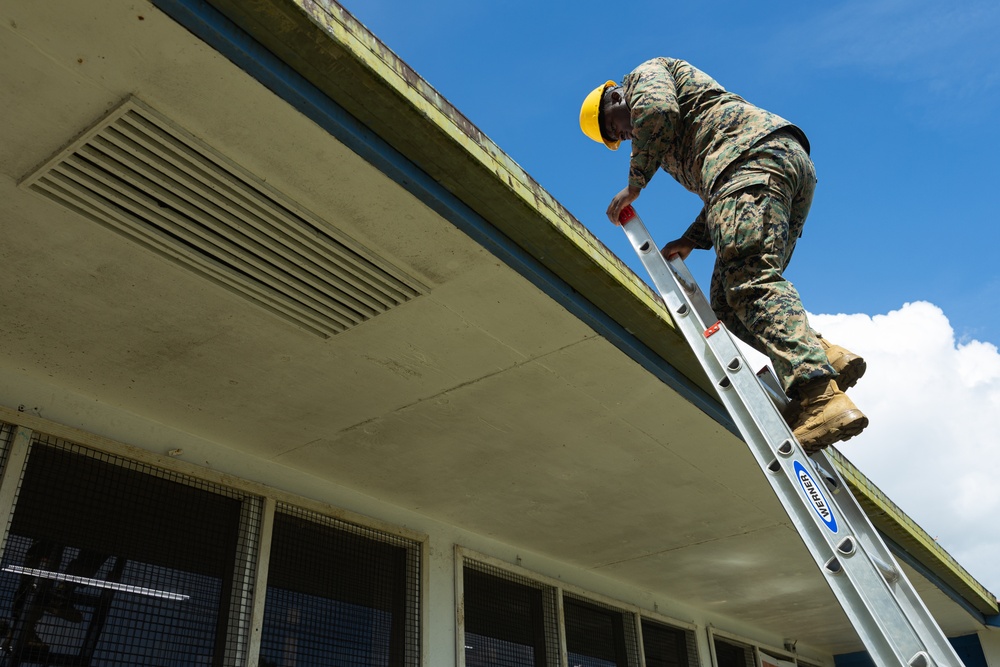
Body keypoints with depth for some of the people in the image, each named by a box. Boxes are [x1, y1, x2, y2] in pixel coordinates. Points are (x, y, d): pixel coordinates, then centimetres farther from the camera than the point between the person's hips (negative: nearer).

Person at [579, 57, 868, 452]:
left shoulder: (645, 73, 18)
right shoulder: (676, 143, 41)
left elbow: (658, 110, -8)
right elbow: (721, 197, 33)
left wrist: (634, 184, -1)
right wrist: (690, 241, 22)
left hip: (755, 152, -9)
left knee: (750, 278, -25)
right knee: (727, 299, 3)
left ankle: (822, 396, -41)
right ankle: (827, 357, -13)